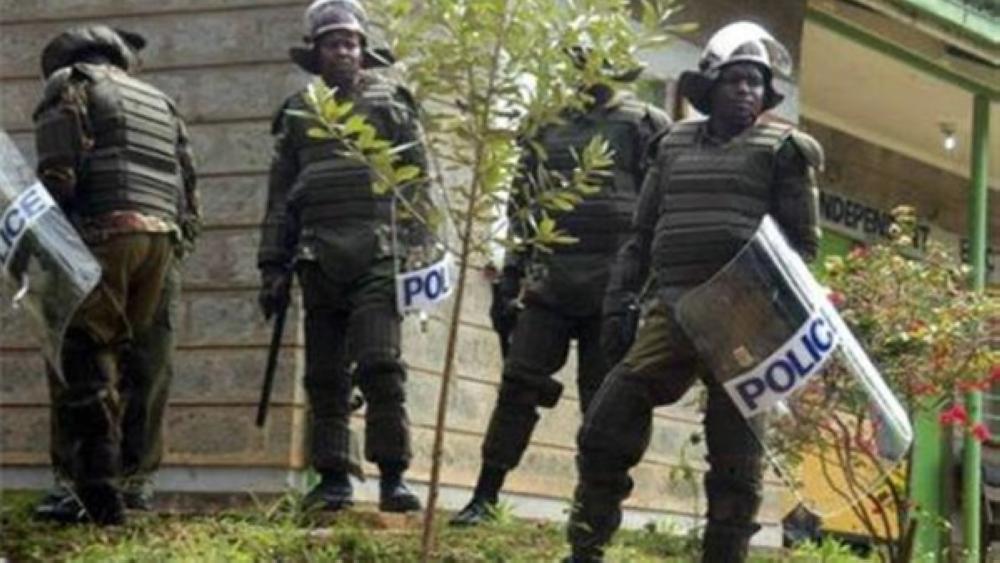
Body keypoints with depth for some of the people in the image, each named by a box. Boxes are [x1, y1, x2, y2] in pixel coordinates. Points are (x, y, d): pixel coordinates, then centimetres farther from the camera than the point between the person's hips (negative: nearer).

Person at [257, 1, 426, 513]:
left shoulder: (390, 102, 9)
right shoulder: (297, 113, 16)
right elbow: (280, 197, 17)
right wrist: (273, 265, 10)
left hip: (377, 258, -3)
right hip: (319, 260, 3)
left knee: (381, 365, -14)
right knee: (324, 376, 3)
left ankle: (393, 476, -11)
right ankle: (333, 479, 8)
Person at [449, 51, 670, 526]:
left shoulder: (644, 126, 3)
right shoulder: (546, 127, 15)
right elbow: (522, 206, 18)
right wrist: (509, 280, 13)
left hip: (613, 287, -3)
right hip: (549, 282, 3)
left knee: (604, 399, 2)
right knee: (520, 384, -2)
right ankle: (485, 496, 3)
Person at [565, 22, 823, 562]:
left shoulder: (780, 149, 5)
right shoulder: (675, 145, 17)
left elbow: (801, 243, 3)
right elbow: (642, 233, 21)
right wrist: (617, 301, 12)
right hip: (671, 313, 4)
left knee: (735, 457, -1)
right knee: (606, 427, -3)